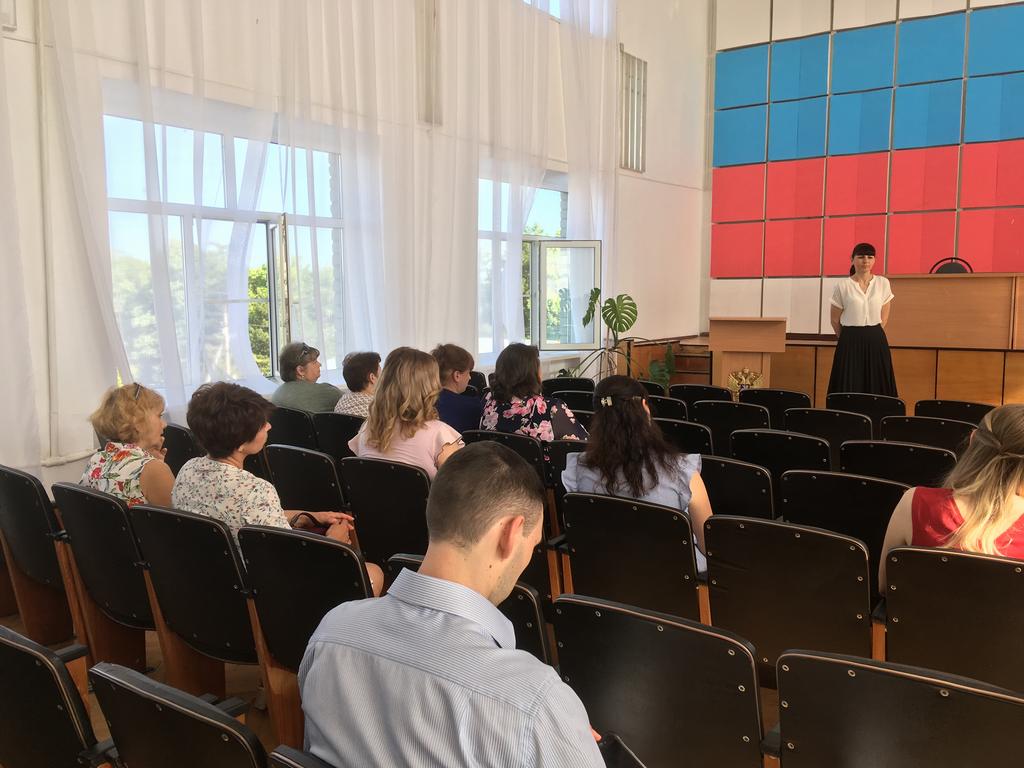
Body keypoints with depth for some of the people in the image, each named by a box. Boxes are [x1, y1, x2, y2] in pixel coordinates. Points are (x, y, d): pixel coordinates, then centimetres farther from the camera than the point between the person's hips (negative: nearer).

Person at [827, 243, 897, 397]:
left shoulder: (883, 283, 3)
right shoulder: (842, 286, -3)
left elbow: (884, 317, 11)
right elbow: (835, 320, 5)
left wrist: (873, 334, 9)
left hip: (876, 342, 2)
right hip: (850, 342, -2)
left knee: (876, 387, 3)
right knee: (849, 387, -1)